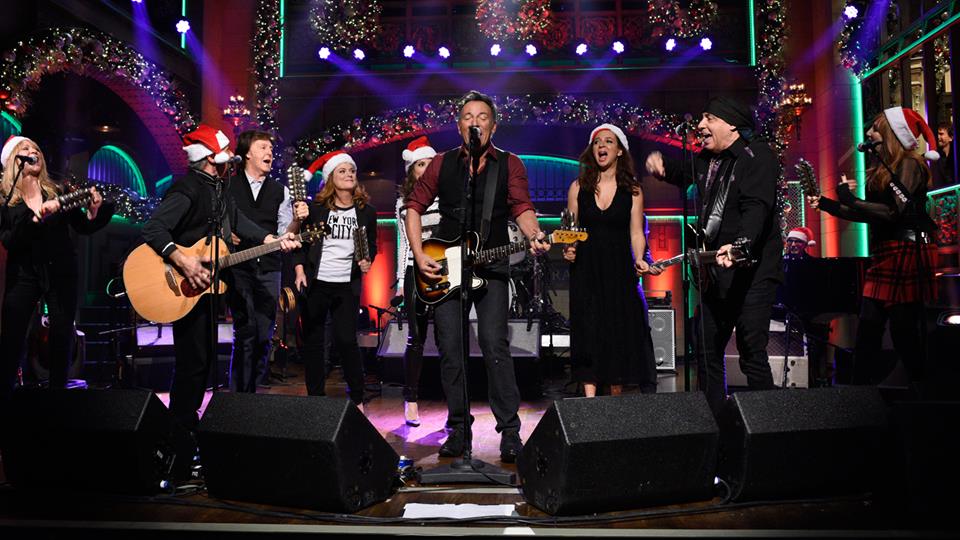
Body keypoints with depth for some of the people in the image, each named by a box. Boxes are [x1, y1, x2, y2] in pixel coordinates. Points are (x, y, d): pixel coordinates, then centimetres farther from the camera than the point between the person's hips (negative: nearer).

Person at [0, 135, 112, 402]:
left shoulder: (57, 191, 3)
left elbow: (83, 228, 2)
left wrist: (94, 212, -19)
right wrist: (36, 218, -29)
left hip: (61, 273, 1)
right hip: (23, 274, -1)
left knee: (62, 336, 1)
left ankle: (58, 389, 15)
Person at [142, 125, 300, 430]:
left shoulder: (219, 189, 11)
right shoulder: (188, 189, -19)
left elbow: (237, 222, 11)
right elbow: (153, 228, -27)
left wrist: (272, 240, 0)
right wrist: (182, 260, -37)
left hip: (207, 282, 10)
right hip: (185, 288, -10)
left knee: (205, 357, 18)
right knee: (193, 362, -5)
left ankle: (189, 420, 31)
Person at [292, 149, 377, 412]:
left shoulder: (366, 211, 7)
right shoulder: (316, 207, 1)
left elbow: (372, 245, 16)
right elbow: (301, 242, 5)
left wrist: (368, 262, -2)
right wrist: (300, 270, -6)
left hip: (347, 285, 0)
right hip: (315, 282, 0)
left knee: (346, 340, -6)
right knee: (313, 342, 5)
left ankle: (357, 399, 9)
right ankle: (316, 398, 18)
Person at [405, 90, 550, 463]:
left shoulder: (509, 164, 6)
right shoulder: (442, 163, 10)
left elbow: (522, 207, -4)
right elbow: (414, 206, 12)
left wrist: (534, 235, -26)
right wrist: (419, 255, 0)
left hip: (491, 266, -2)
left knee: (494, 346, -11)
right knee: (450, 350, 4)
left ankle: (510, 431, -2)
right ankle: (458, 428, 16)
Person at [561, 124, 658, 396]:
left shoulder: (632, 190, 5)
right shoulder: (578, 187, 7)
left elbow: (636, 233, 2)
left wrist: (639, 260, -14)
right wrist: (568, 248, -10)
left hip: (619, 271, 0)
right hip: (586, 271, 0)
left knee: (622, 331, 2)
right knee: (588, 334, -3)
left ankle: (616, 403, 17)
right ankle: (590, 400, 0)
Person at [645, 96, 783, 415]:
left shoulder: (757, 155, -10)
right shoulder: (705, 160, 14)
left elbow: (757, 207, -24)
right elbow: (685, 177, 35)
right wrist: (662, 168, 13)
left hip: (752, 272, -8)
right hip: (715, 272, 8)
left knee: (752, 354, -7)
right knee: (708, 352, 12)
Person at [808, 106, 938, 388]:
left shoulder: (909, 165, -8)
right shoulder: (884, 169, 17)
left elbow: (893, 212, -18)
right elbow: (868, 214, 18)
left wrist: (850, 200, -17)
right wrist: (826, 204, 18)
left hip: (907, 252, -9)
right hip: (885, 254, 9)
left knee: (903, 329, -5)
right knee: (868, 326, 6)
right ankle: (862, 384, 10)